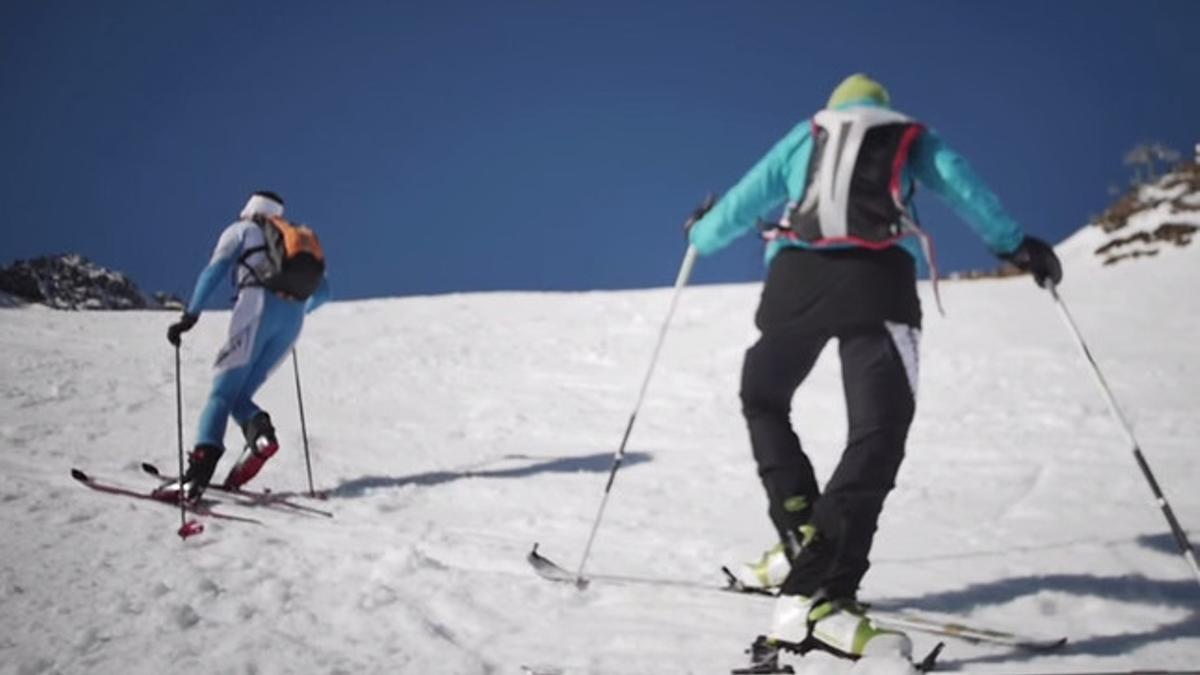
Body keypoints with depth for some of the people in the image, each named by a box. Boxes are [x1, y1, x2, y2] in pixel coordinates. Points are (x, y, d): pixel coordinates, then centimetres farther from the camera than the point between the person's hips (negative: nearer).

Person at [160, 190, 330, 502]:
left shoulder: (241, 230, 20)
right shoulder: (297, 241, 34)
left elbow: (215, 270, 2)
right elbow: (321, 292, 28)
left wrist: (190, 315, -5)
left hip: (259, 305, -5)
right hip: (293, 319, 5)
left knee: (222, 393, -9)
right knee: (239, 395, 10)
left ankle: (200, 467, -27)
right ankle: (261, 434, -21)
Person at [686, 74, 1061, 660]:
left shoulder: (804, 136, 30)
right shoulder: (912, 137, 26)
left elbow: (746, 199, 31)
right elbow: (962, 188, 9)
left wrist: (701, 236, 47)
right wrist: (1016, 245, 8)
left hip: (797, 275, 2)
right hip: (879, 278, -2)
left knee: (763, 400, 25)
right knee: (878, 430, -11)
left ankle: (801, 536, 7)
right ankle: (816, 596, -29)